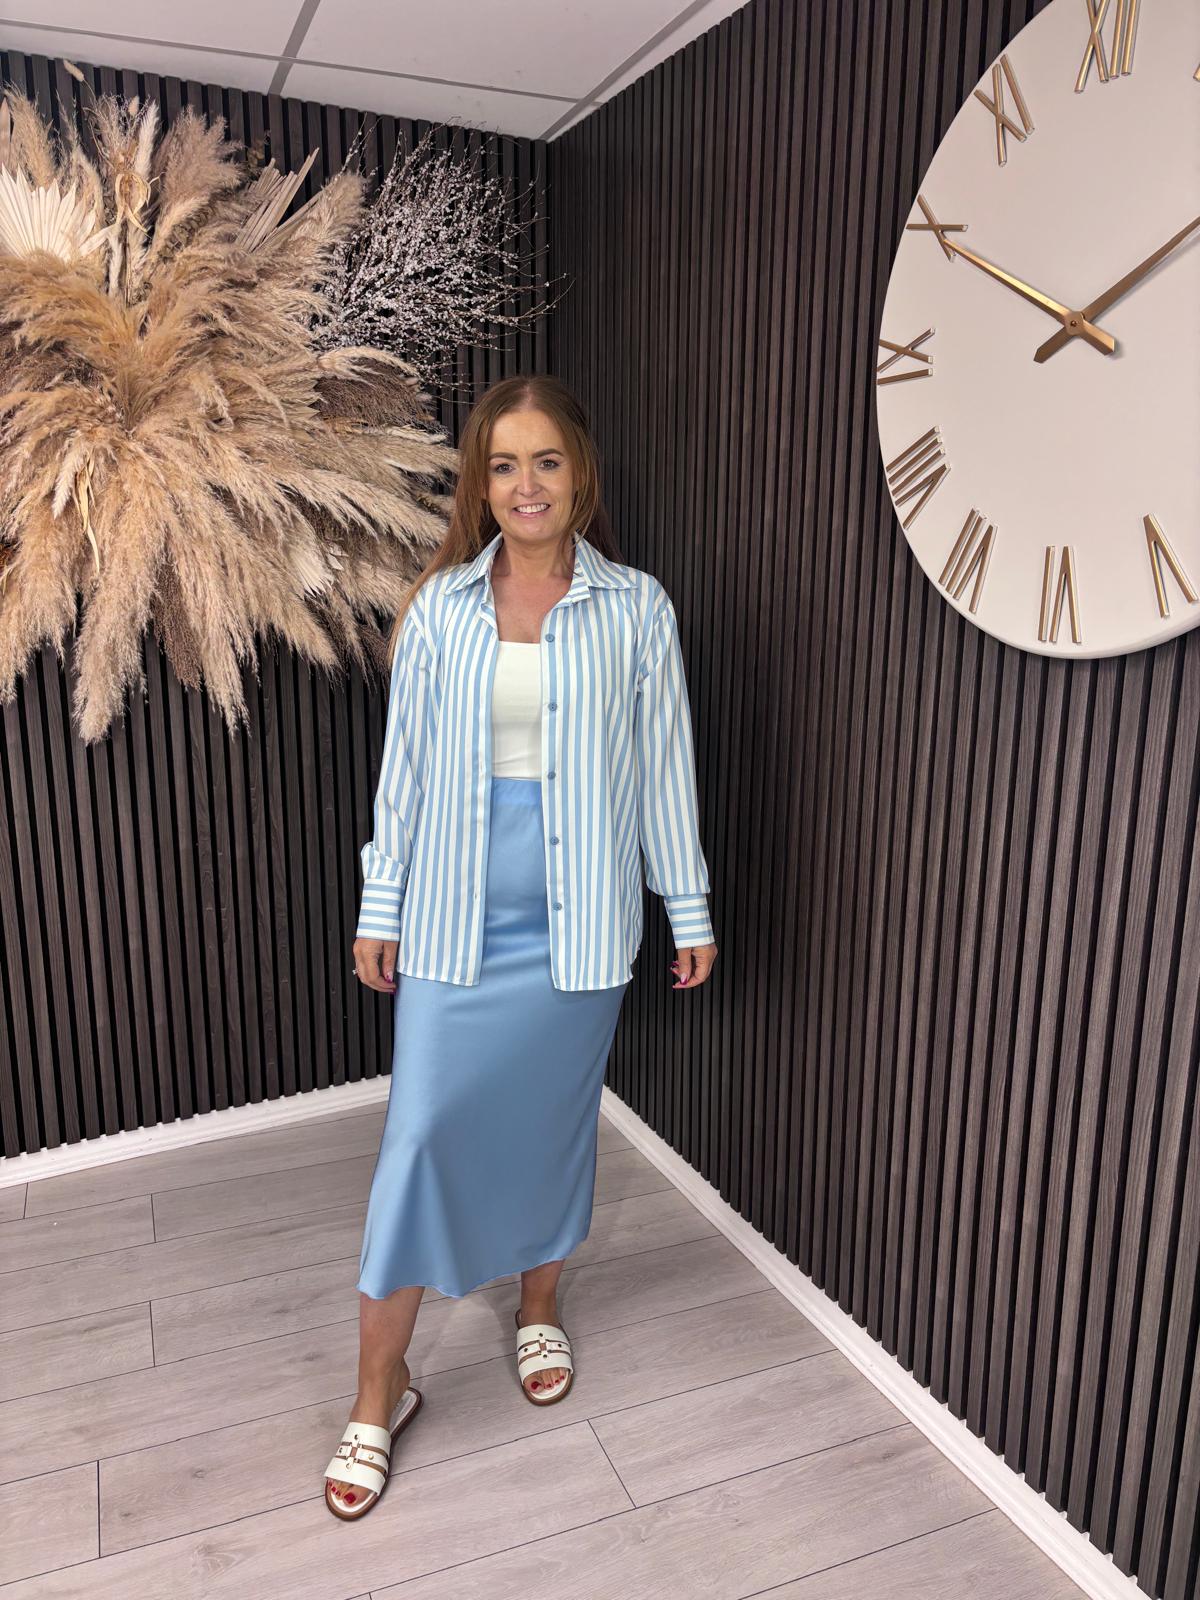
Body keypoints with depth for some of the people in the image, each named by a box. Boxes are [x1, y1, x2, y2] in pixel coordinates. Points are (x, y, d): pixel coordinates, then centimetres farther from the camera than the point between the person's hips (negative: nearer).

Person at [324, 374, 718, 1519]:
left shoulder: (636, 608, -2)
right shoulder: (440, 606, 0)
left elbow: (665, 765, 2)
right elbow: (404, 762, 4)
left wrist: (691, 909, 4)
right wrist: (380, 907, 5)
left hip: (578, 919, 0)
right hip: (456, 916, 0)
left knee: (554, 1118, 15)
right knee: (420, 1134, 2)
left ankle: (539, 1307, 42)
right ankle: (378, 1390, 20)